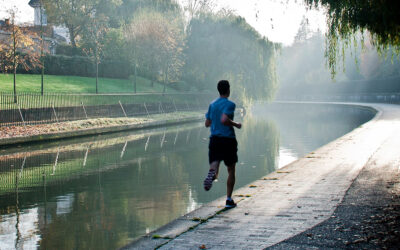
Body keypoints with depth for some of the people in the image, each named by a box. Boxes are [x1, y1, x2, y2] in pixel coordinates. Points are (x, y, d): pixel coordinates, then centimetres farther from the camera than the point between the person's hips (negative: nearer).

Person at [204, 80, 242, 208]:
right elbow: (224, 120, -24)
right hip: (228, 139, -4)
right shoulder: (230, 104, -9)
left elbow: (207, 123, 13)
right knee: (231, 171, 10)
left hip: (214, 140, 4)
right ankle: (229, 200, 11)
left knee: (214, 166, -3)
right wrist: (235, 124, -8)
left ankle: (212, 174, -41)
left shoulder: (212, 104, 11)